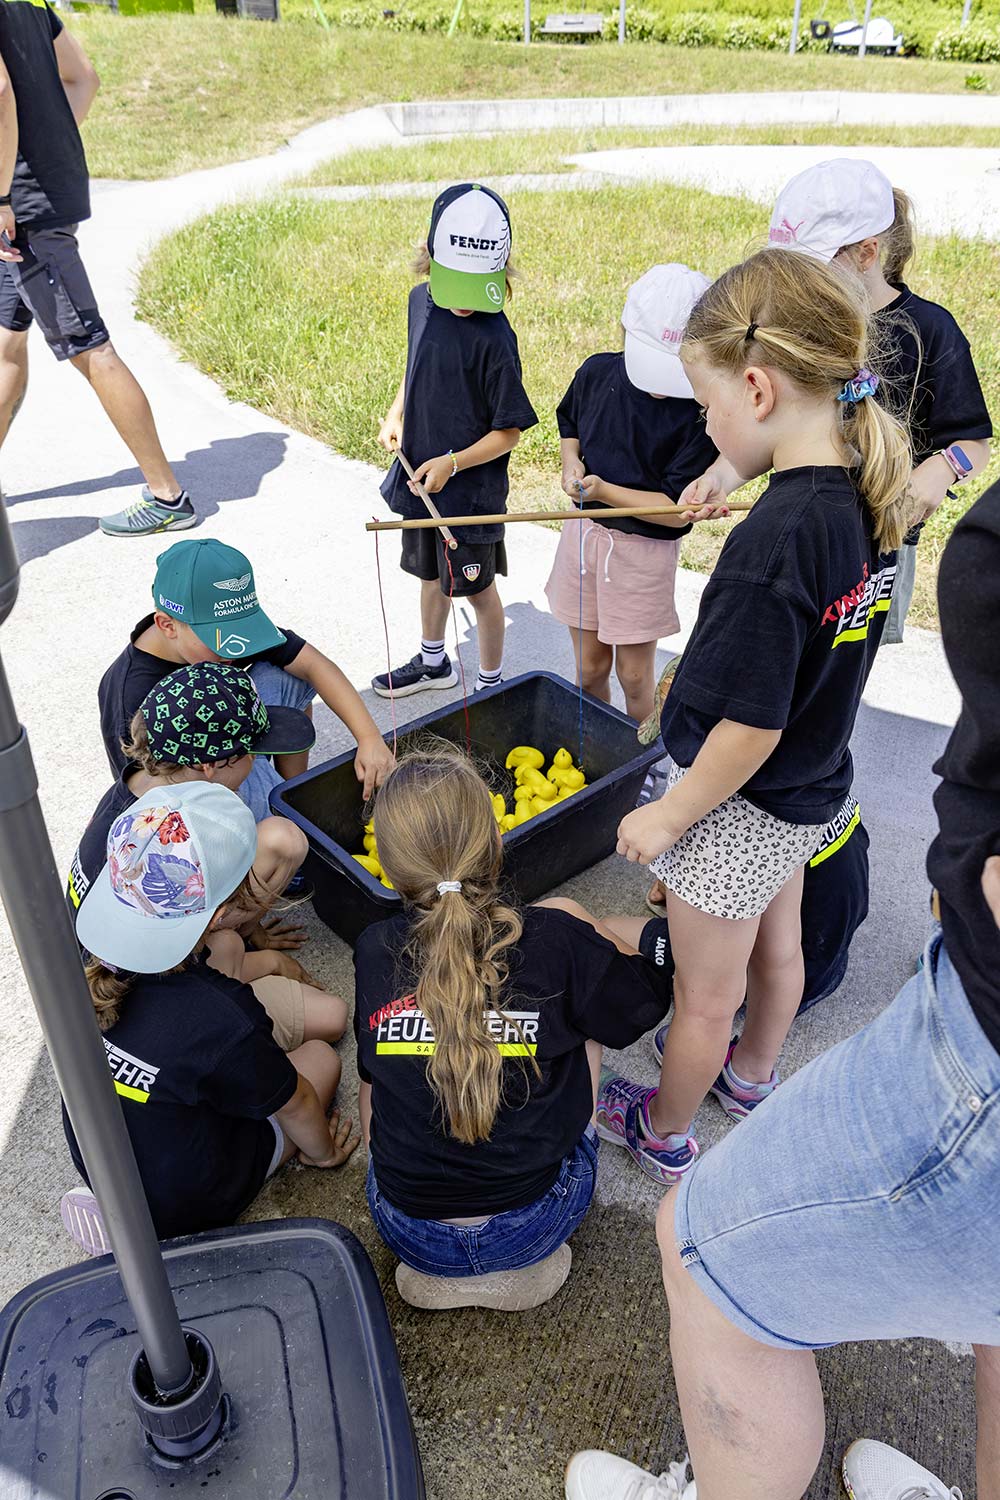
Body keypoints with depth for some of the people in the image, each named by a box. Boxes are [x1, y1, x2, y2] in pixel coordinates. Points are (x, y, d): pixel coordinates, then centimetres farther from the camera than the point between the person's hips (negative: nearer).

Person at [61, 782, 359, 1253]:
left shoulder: (96, 962, -24)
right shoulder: (224, 1022, -39)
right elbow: (295, 1104, -17)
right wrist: (323, 1150, 3)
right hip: (186, 1206, -5)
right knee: (320, 1058, 12)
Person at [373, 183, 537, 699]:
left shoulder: (494, 338, -24)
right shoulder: (422, 301, -3)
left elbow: (510, 431, -18)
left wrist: (452, 463, -25)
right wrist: (396, 414, 3)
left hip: (471, 488, -7)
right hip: (420, 477, 7)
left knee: (477, 588, 9)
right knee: (431, 574, 24)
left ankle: (491, 685, 30)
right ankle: (432, 662, 46)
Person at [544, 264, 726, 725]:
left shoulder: (700, 412, -19)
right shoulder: (597, 372, -5)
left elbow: (677, 511, -19)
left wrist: (604, 490, -26)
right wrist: (570, 459, -5)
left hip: (645, 547, -4)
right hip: (583, 531, 4)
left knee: (634, 674, 9)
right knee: (590, 666, 15)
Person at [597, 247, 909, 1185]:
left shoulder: (774, 540, -33)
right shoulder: (870, 502, -7)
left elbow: (750, 727, -28)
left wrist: (669, 816, -15)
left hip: (738, 809, -8)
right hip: (810, 792, 8)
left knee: (705, 993, 15)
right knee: (777, 948, 29)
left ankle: (663, 1133, 40)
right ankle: (752, 1075, 56)